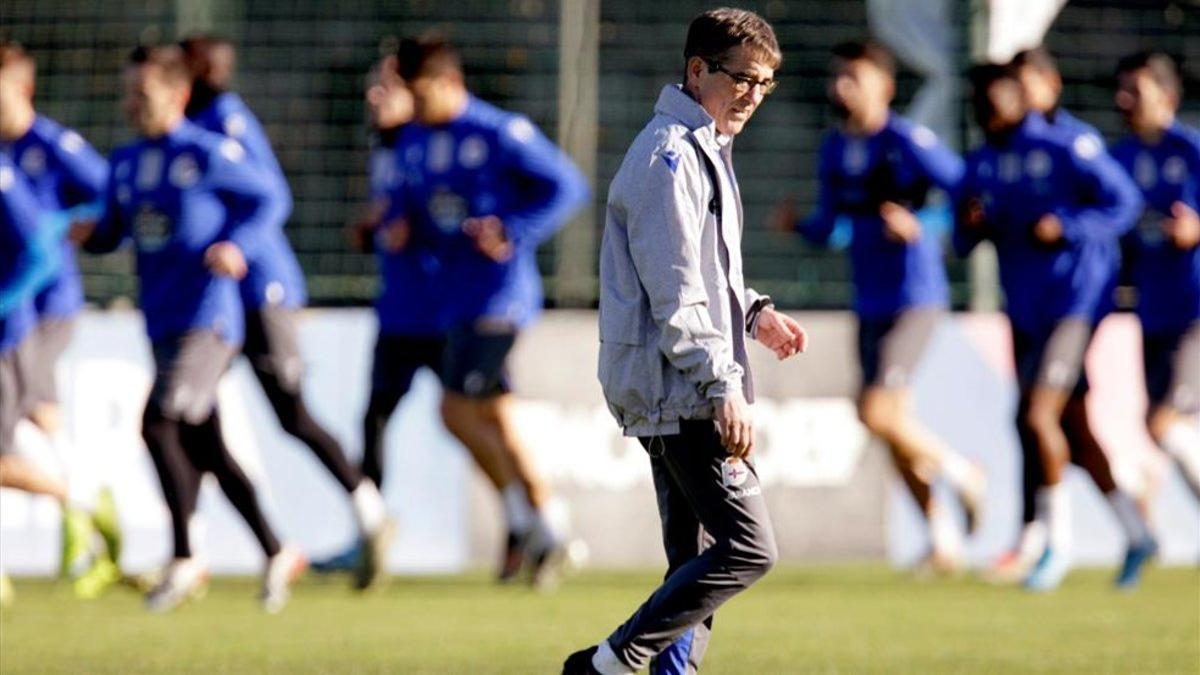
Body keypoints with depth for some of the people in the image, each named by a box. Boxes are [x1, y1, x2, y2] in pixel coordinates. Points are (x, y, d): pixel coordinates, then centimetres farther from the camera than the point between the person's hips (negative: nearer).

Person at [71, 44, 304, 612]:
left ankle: (184, 560, -10)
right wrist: (88, 235, -3)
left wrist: (238, 246, -20)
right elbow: (112, 231, 19)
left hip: (206, 318, -8)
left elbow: (269, 199, -4)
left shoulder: (208, 153, -8)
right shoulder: (125, 162, 12)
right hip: (163, 324, 8)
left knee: (160, 423, -18)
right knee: (204, 449, 8)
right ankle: (276, 555, 19)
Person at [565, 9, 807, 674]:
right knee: (748, 548, -12)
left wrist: (753, 313, 15)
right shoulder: (670, 156, -14)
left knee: (695, 558, 10)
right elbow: (674, 296, -20)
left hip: (675, 395, 11)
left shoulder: (704, 149, 19)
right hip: (682, 393, -11)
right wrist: (725, 386, -22)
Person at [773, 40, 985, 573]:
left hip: (915, 299, -8)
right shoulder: (834, 149, 9)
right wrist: (798, 226, -3)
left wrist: (919, 226, -26)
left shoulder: (908, 143, -14)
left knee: (876, 411, -19)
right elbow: (828, 226, 17)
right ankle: (943, 539, 20)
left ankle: (959, 471, 5)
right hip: (870, 303, 8)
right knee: (894, 424, 8)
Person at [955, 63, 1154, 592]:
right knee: (1070, 428, 12)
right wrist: (970, 225, -9)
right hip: (1024, 310, 7)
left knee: (1036, 416, -16)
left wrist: (1066, 228, -20)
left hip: (1075, 300, -7)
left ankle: (1057, 542, -3)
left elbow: (1124, 202, -9)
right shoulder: (981, 164, 9)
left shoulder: (1064, 149, -11)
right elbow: (963, 244, 14)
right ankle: (1135, 532, 25)